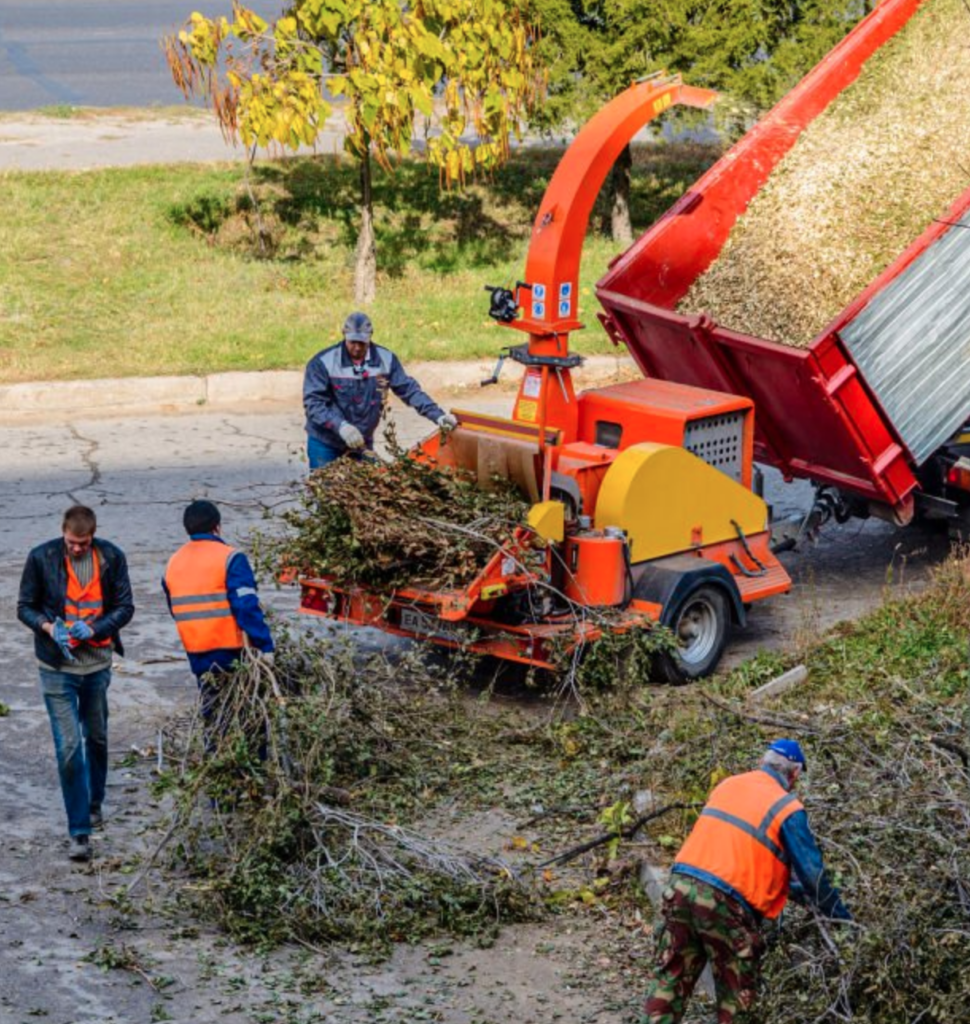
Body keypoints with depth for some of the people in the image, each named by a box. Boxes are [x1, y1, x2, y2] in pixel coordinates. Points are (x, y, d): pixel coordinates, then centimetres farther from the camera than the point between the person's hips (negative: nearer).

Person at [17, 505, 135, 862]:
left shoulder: (111, 558, -5)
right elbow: (25, 607, 0)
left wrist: (94, 629, -19)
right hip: (58, 667, -2)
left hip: (98, 664, 2)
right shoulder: (41, 558, -9)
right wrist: (49, 627, -20)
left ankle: (94, 803, 43)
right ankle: (79, 832, -5)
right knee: (69, 747, -9)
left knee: (97, 738, 19)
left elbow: (125, 607, -1)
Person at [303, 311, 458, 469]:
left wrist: (438, 416, -11)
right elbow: (313, 402, -19)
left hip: (362, 444, 3)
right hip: (325, 444, -3)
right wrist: (340, 426, -33)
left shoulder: (386, 360, -4)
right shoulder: (323, 362, -15)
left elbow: (409, 390, -1)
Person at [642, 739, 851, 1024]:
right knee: (737, 992, 11)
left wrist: (790, 886, 36)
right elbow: (811, 870, -1)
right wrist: (841, 916, 12)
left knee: (669, 981, 13)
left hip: (681, 886, 6)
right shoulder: (787, 809, -2)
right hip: (724, 903, -6)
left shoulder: (729, 786, 18)